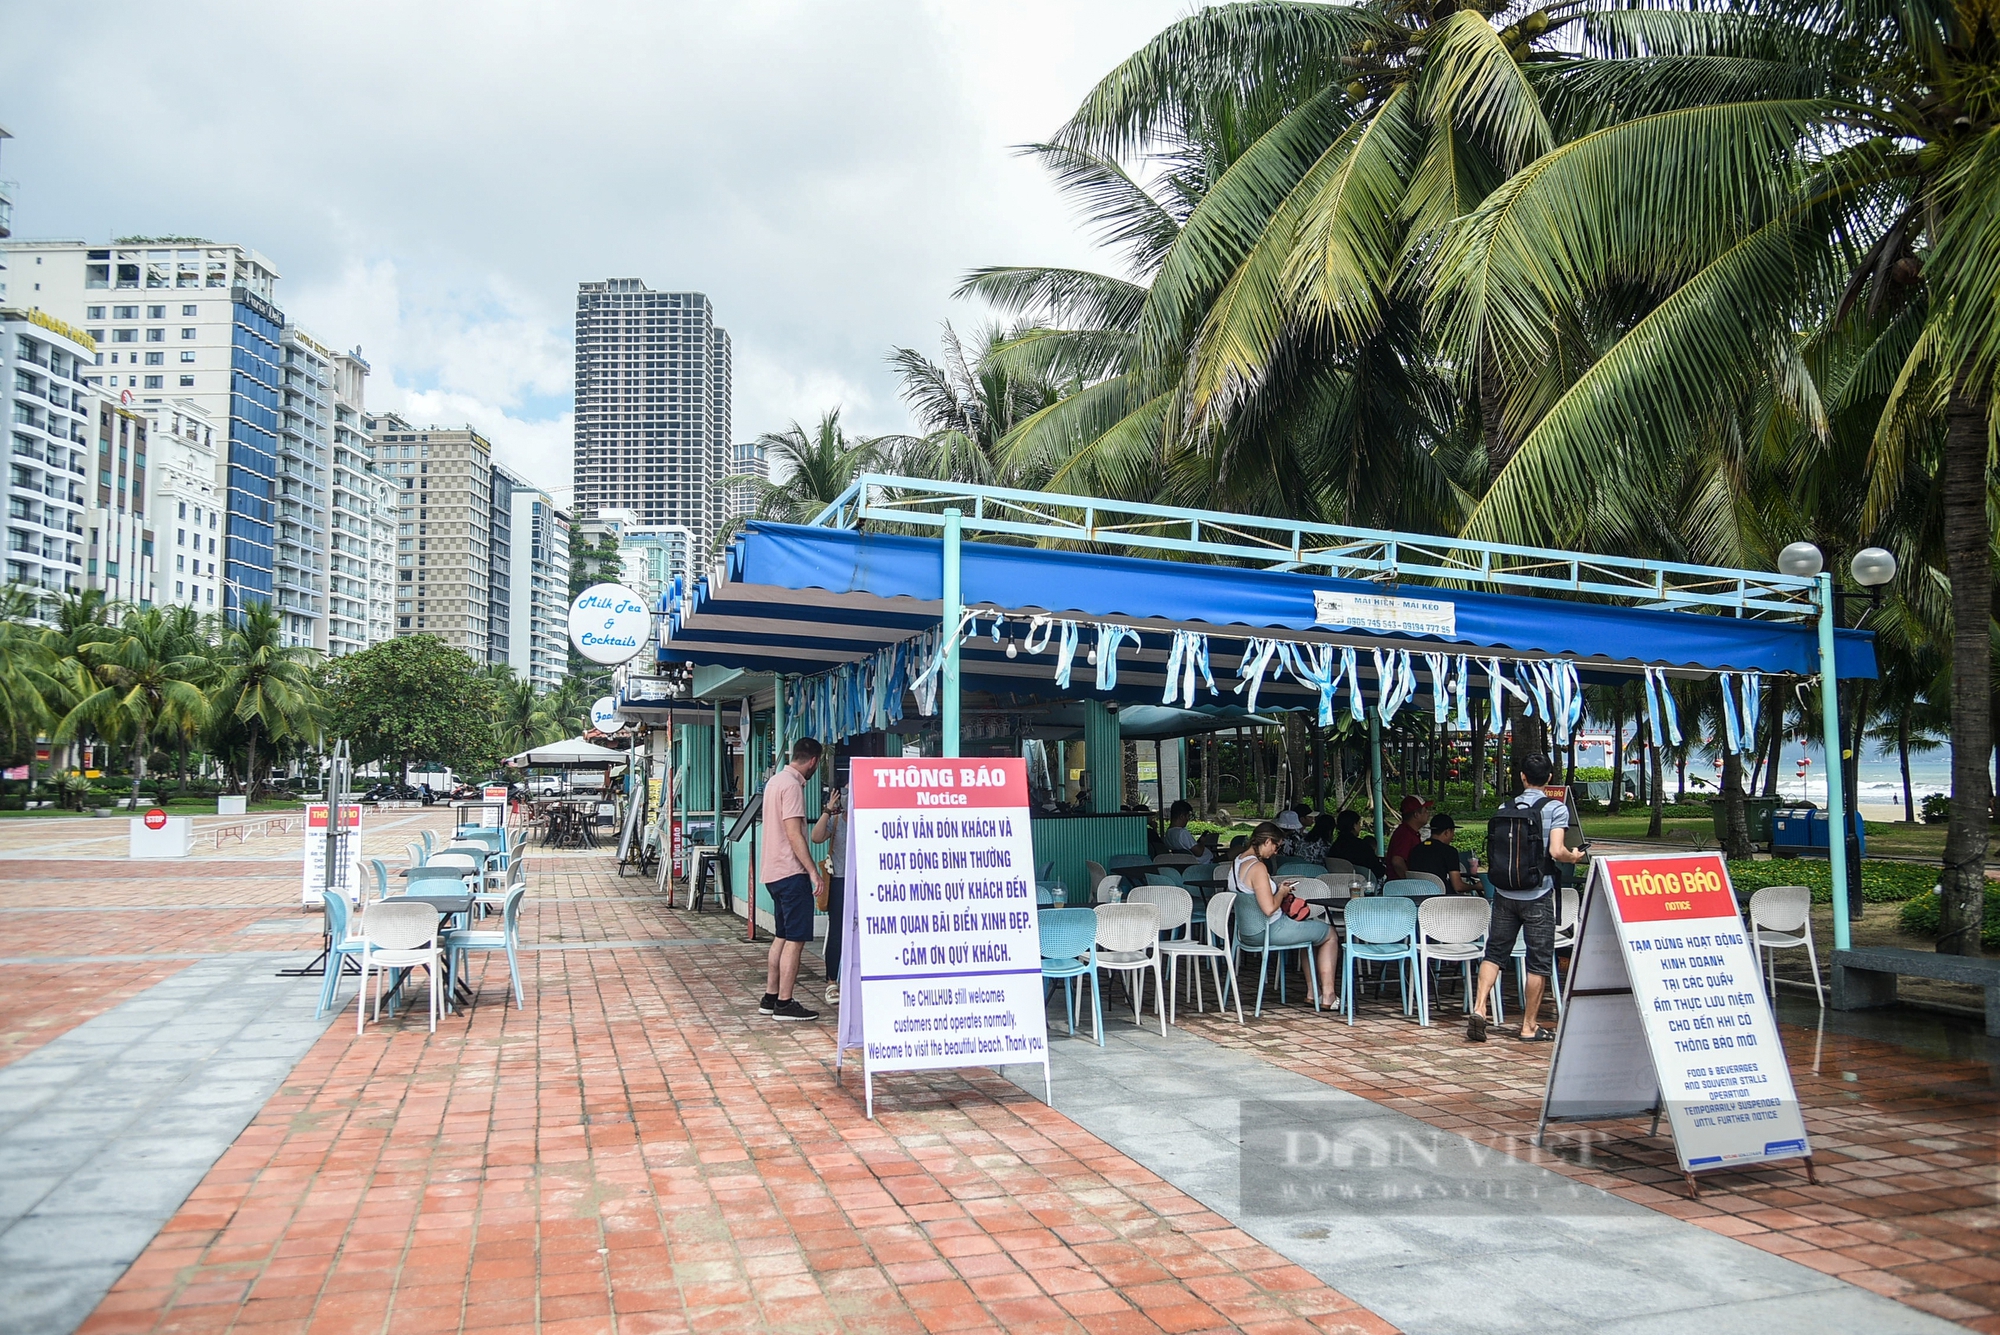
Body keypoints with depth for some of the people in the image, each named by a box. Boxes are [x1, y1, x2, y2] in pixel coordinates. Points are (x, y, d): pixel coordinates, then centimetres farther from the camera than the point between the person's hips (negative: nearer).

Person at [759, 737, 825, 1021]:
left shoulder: (775, 781, 15)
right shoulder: (792, 785, -15)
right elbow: (794, 834, -21)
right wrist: (813, 871, -21)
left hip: (774, 871, 10)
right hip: (791, 872, -10)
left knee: (781, 937, 16)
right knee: (795, 939, -5)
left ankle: (770, 997, 20)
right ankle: (784, 1003, -3)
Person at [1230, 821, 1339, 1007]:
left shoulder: (1236, 863, 6)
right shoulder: (1257, 867, -23)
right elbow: (1269, 908, -28)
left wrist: (1279, 891, 10)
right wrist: (1282, 893, -10)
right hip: (1267, 932, -10)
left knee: (1312, 928, 29)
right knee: (1330, 934, 8)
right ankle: (1328, 995, 12)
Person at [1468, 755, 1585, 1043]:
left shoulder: (1504, 807, 5)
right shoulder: (1555, 808, -6)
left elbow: (1492, 849, 7)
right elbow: (1556, 852, -16)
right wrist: (1574, 856, 5)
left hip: (1504, 892, 3)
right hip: (1537, 895, -3)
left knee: (1495, 952, 11)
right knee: (1539, 960, 6)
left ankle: (1479, 1008, -3)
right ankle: (1530, 1026, 11)